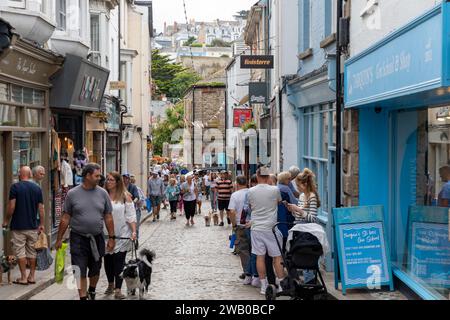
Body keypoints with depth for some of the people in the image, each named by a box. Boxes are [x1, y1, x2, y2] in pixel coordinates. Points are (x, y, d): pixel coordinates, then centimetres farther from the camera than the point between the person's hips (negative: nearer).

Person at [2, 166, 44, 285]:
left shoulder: (15, 187, -8)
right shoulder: (37, 188, 4)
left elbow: (11, 207, -12)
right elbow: (41, 208, 3)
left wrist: (6, 221, 1)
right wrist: (41, 224, 10)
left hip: (18, 226, -4)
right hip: (33, 226, 4)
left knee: (20, 252, 1)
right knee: (32, 252, 12)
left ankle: (23, 278, 1)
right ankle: (31, 277, 15)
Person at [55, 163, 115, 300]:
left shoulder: (102, 193, 2)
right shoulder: (72, 194, -4)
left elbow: (108, 217, 6)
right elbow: (65, 218, 0)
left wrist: (112, 237, 3)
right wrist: (59, 239, 1)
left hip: (97, 238, 3)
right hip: (78, 239, -3)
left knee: (95, 270, 16)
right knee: (80, 272, -3)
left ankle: (92, 292, 38)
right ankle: (83, 297, 4)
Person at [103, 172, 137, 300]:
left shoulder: (125, 196, -4)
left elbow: (131, 216, -5)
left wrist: (134, 232, -13)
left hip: (121, 236, -3)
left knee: (119, 261, -3)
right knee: (108, 260, 13)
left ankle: (118, 289, 0)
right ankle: (111, 284, 33)